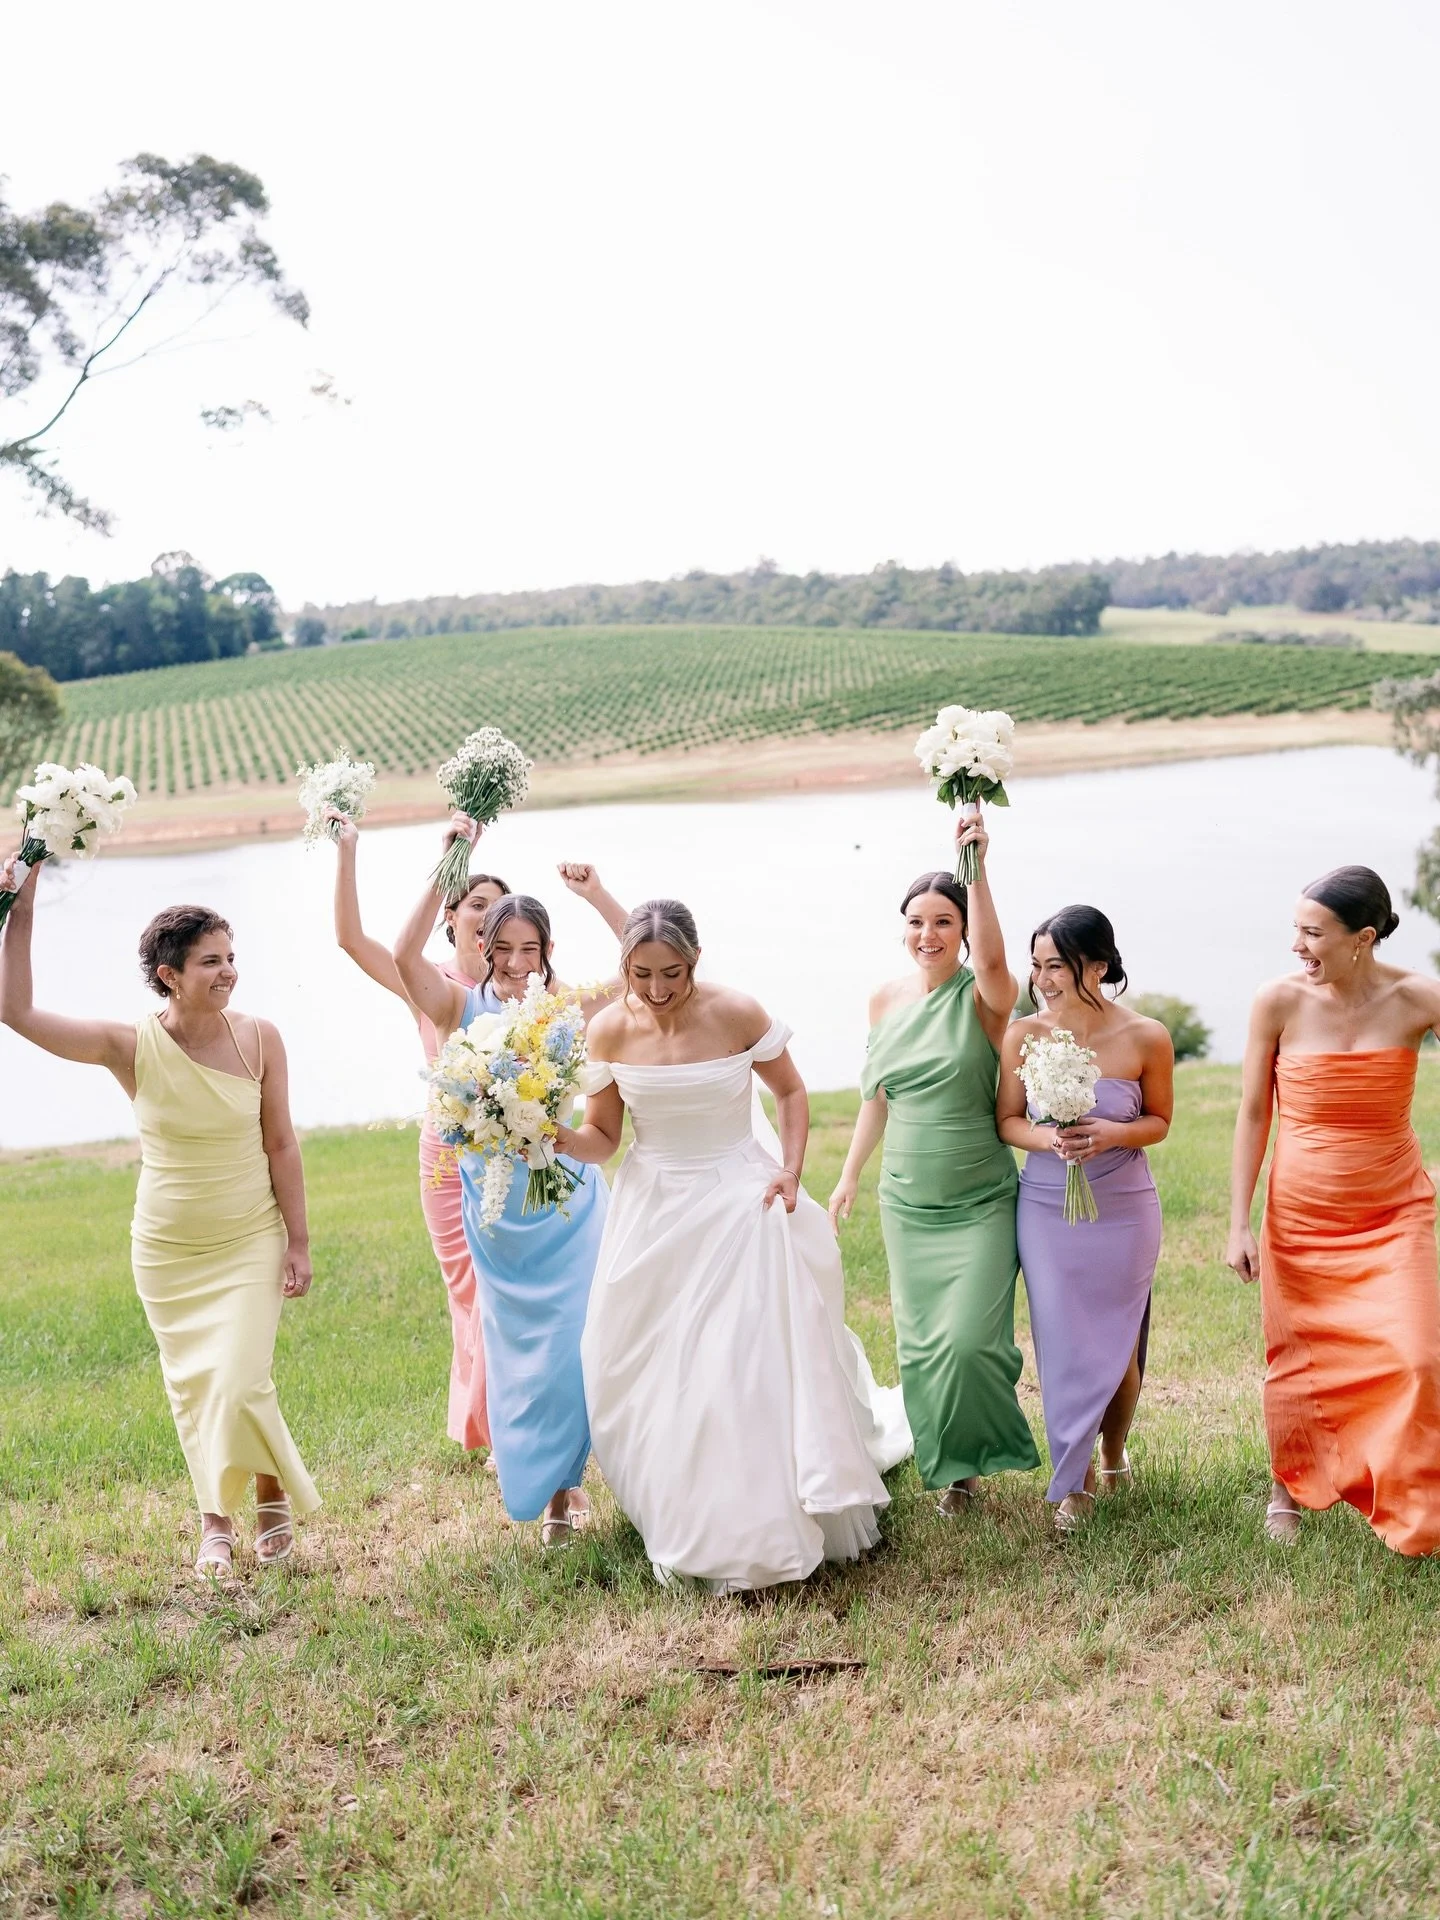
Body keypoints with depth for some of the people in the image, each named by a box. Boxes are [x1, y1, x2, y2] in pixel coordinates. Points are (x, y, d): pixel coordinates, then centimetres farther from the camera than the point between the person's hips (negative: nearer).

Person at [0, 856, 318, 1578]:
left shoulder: (258, 1038, -11)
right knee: (192, 1388, 11)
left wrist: (298, 1242, -5)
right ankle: (216, 1524, 30)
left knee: (239, 1382, -9)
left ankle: (273, 1496, 19)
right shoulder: (131, 1047, -13)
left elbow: (280, 1145, -5)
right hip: (166, 1250, 1)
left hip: (250, 1243, -1)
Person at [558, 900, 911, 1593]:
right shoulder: (611, 1029, -7)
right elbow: (601, 1139, -1)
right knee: (652, 1375, 6)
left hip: (741, 1205, -2)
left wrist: (790, 1172, -10)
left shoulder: (736, 1013, -13)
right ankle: (688, 1528, 27)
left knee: (756, 1368, -5)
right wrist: (557, 1137, -22)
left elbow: (790, 1093, 2)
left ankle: (763, 1532, 12)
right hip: (655, 1214, 3)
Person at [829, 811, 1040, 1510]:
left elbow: (992, 957, -35)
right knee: (920, 1341, 9)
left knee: (969, 1338, -11)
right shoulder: (885, 1001, 4)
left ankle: (982, 1450, 18)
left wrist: (976, 868, -40)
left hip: (981, 1204, -4)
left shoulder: (984, 998, -10)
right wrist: (849, 1175, 18)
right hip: (907, 1203, 5)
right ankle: (949, 1464, 28)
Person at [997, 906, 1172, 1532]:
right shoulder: (1023, 1035, -8)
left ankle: (1115, 1450, 40)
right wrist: (1048, 1139, -20)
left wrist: (1111, 1134, -18)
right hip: (1046, 1209, 1)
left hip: (1123, 1210, 0)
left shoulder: (1146, 1038, -11)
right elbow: (1007, 1120, 1)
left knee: (1118, 1342, 11)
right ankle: (1076, 1478, 25)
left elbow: (1159, 1121, 2)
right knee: (1062, 1342, 5)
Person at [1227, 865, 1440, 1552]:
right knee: (1297, 1363, 8)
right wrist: (1240, 1225, -3)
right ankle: (1288, 1488, 33)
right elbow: (1253, 1115, -3)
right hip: (1299, 1214, 0)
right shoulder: (1279, 1002, -11)